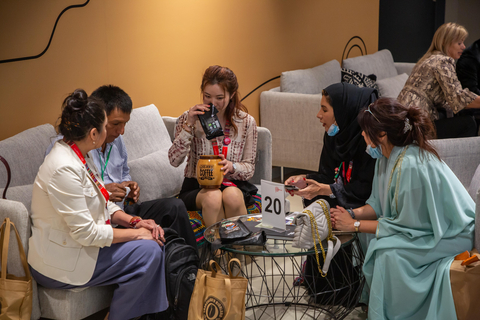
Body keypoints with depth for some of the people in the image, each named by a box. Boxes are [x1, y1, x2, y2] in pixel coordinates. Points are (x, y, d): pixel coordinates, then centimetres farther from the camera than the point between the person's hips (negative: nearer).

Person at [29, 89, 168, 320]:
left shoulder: (78, 155, 4)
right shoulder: (65, 169, -27)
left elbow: (103, 206, 12)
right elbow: (86, 233, -25)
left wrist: (134, 221, -5)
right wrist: (136, 233, -16)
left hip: (83, 239, 10)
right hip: (62, 262, -10)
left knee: (154, 240, 1)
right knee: (148, 251, -15)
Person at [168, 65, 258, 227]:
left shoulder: (246, 122, 2)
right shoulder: (190, 118, 1)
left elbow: (249, 168, 4)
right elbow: (174, 160, -10)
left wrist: (232, 167, -20)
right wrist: (189, 125, -18)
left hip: (233, 185, 1)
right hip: (196, 187, -1)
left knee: (231, 195, -35)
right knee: (213, 197, -36)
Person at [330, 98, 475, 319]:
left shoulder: (411, 167, -31)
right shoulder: (388, 156, -2)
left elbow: (408, 225, -24)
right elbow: (380, 203, 8)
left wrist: (355, 225, -19)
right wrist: (354, 214, -11)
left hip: (453, 235, -9)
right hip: (430, 224, 9)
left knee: (388, 252, -27)